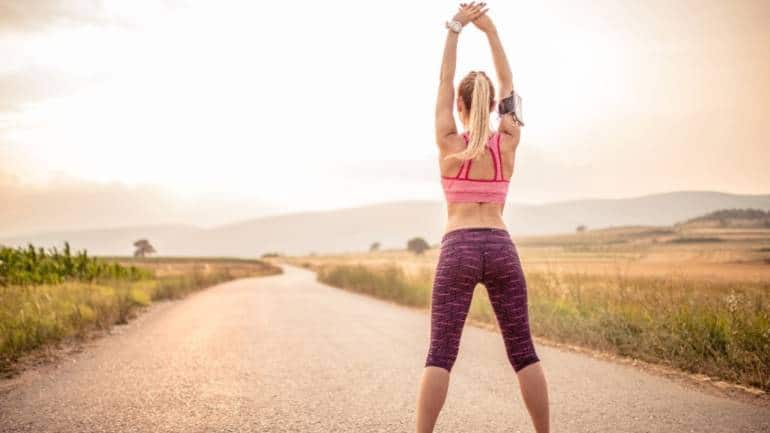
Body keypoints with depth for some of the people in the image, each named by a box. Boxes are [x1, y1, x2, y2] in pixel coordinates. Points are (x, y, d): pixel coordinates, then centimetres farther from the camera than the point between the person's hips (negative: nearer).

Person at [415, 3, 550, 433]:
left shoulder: (449, 143, 0)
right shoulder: (508, 142, 5)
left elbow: (444, 81, 7)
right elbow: (508, 84, 16)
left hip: (458, 251, -2)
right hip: (501, 249, 2)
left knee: (441, 354, -3)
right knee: (524, 352, 9)